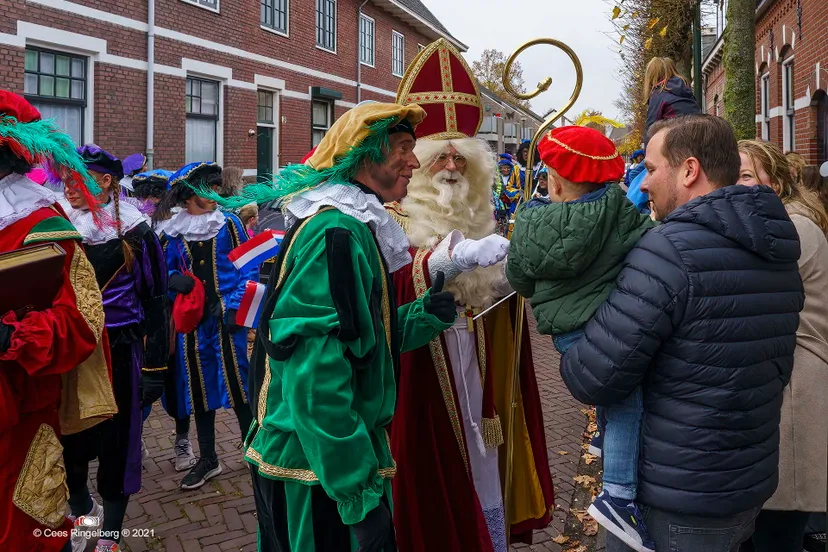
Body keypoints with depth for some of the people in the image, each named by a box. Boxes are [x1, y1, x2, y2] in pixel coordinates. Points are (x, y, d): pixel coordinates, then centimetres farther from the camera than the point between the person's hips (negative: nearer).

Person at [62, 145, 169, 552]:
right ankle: (80, 508, 38)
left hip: (117, 354, -3)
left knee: (115, 443, 5)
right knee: (67, 441, 9)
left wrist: (154, 367, -8)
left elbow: (154, 303, -5)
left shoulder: (133, 232, -5)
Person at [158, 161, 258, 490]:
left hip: (225, 317, -3)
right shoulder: (172, 231, 6)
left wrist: (235, 305, -13)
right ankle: (208, 460, 24)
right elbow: (163, 270, 15)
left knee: (236, 383, -4)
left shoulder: (229, 223, -1)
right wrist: (174, 281, -9)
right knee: (199, 386, 10)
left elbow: (248, 267, -2)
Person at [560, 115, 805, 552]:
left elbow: (591, 380, -25)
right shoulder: (781, 253, 2)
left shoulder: (669, 250, -25)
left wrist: (570, 355, -4)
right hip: (753, 484, 7)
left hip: (672, 504, -7)